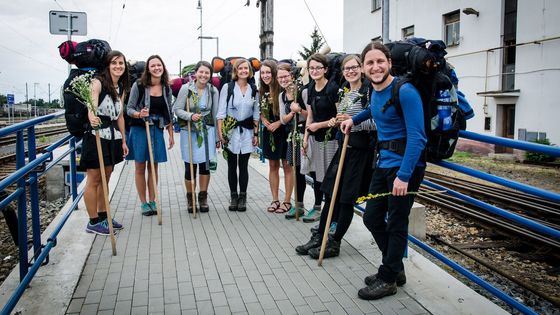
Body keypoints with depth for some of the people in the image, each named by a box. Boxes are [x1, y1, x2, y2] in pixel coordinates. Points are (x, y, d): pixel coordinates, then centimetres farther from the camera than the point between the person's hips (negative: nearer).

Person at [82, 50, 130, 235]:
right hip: (96, 135, -7)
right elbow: (92, 101, -29)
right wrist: (91, 117, -50)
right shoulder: (98, 82, -9)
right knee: (94, 180, -1)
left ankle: (103, 216, 24)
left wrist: (123, 140, 17)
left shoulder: (121, 88, 13)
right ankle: (93, 222, 7)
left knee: (105, 179, 14)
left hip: (113, 137, 7)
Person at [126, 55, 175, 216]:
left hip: (157, 130, 3)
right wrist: (139, 114, -25)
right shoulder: (139, 85, -6)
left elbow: (168, 114, 11)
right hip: (139, 129, -3)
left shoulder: (167, 89, 5)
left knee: (153, 167, 8)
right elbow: (129, 108, -4)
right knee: (140, 167, 4)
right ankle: (143, 203, 15)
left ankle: (152, 201, 18)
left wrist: (171, 134, 9)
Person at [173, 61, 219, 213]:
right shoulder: (186, 88, -7)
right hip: (189, 131, -2)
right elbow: (177, 109, -4)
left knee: (205, 165, 3)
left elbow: (215, 113, 7)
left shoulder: (213, 91, 1)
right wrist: (190, 116, -22)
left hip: (207, 131, 2)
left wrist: (217, 135, 9)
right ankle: (190, 199, 23)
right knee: (190, 167, 4)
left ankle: (203, 198, 21)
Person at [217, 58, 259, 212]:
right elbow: (221, 112, -4)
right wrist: (220, 132, -10)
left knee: (243, 166, 6)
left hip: (247, 131, 2)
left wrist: (256, 133, 6)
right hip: (231, 131, -2)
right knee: (232, 166, 5)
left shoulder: (253, 89, 7)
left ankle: (242, 198, 14)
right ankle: (233, 197, 16)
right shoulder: (227, 87, -2)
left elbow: (256, 113, 11)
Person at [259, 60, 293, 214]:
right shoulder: (262, 91, 8)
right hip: (269, 132, 6)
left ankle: (287, 201, 11)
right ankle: (275, 200, 20)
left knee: (286, 165, 2)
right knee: (273, 166, 11)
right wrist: (264, 120, -3)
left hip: (283, 131, -6)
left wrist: (278, 123, -17)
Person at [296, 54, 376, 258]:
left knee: (347, 197, 0)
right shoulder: (343, 92, 13)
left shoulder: (368, 91, -11)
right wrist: (335, 122, 5)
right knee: (330, 193, 10)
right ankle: (318, 238, 20)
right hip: (343, 146, 8)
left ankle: (334, 244, 12)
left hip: (360, 149, -8)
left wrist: (352, 120, -24)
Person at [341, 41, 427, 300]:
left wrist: (404, 175, -28)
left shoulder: (405, 92, -18)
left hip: (405, 164, -9)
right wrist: (354, 119, 23)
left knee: (396, 224, 3)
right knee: (372, 218, 14)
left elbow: (417, 137, -23)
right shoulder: (375, 91, 8)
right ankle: (396, 268, 32)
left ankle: (388, 280, 20)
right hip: (384, 162, 9)